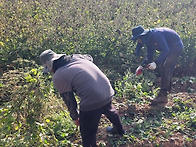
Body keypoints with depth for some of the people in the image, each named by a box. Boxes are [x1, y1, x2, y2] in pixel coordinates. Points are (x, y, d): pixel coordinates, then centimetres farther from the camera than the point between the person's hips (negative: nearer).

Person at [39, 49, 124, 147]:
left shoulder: (57, 77, -7)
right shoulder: (75, 57, 9)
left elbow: (69, 101, -1)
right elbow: (89, 57, 31)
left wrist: (75, 118, 16)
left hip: (92, 102, -8)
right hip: (108, 91, 9)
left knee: (87, 133, 16)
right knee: (109, 110, 40)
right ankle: (119, 130, 68)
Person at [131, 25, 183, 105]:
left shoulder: (156, 35, -31)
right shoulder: (148, 40, -1)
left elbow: (165, 51, -36)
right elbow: (149, 56, 5)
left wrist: (156, 63, -43)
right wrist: (142, 66, -6)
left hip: (176, 47, -10)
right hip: (168, 48, 10)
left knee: (166, 69, -16)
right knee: (161, 67, 11)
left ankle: (163, 96, -15)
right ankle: (166, 90, 24)